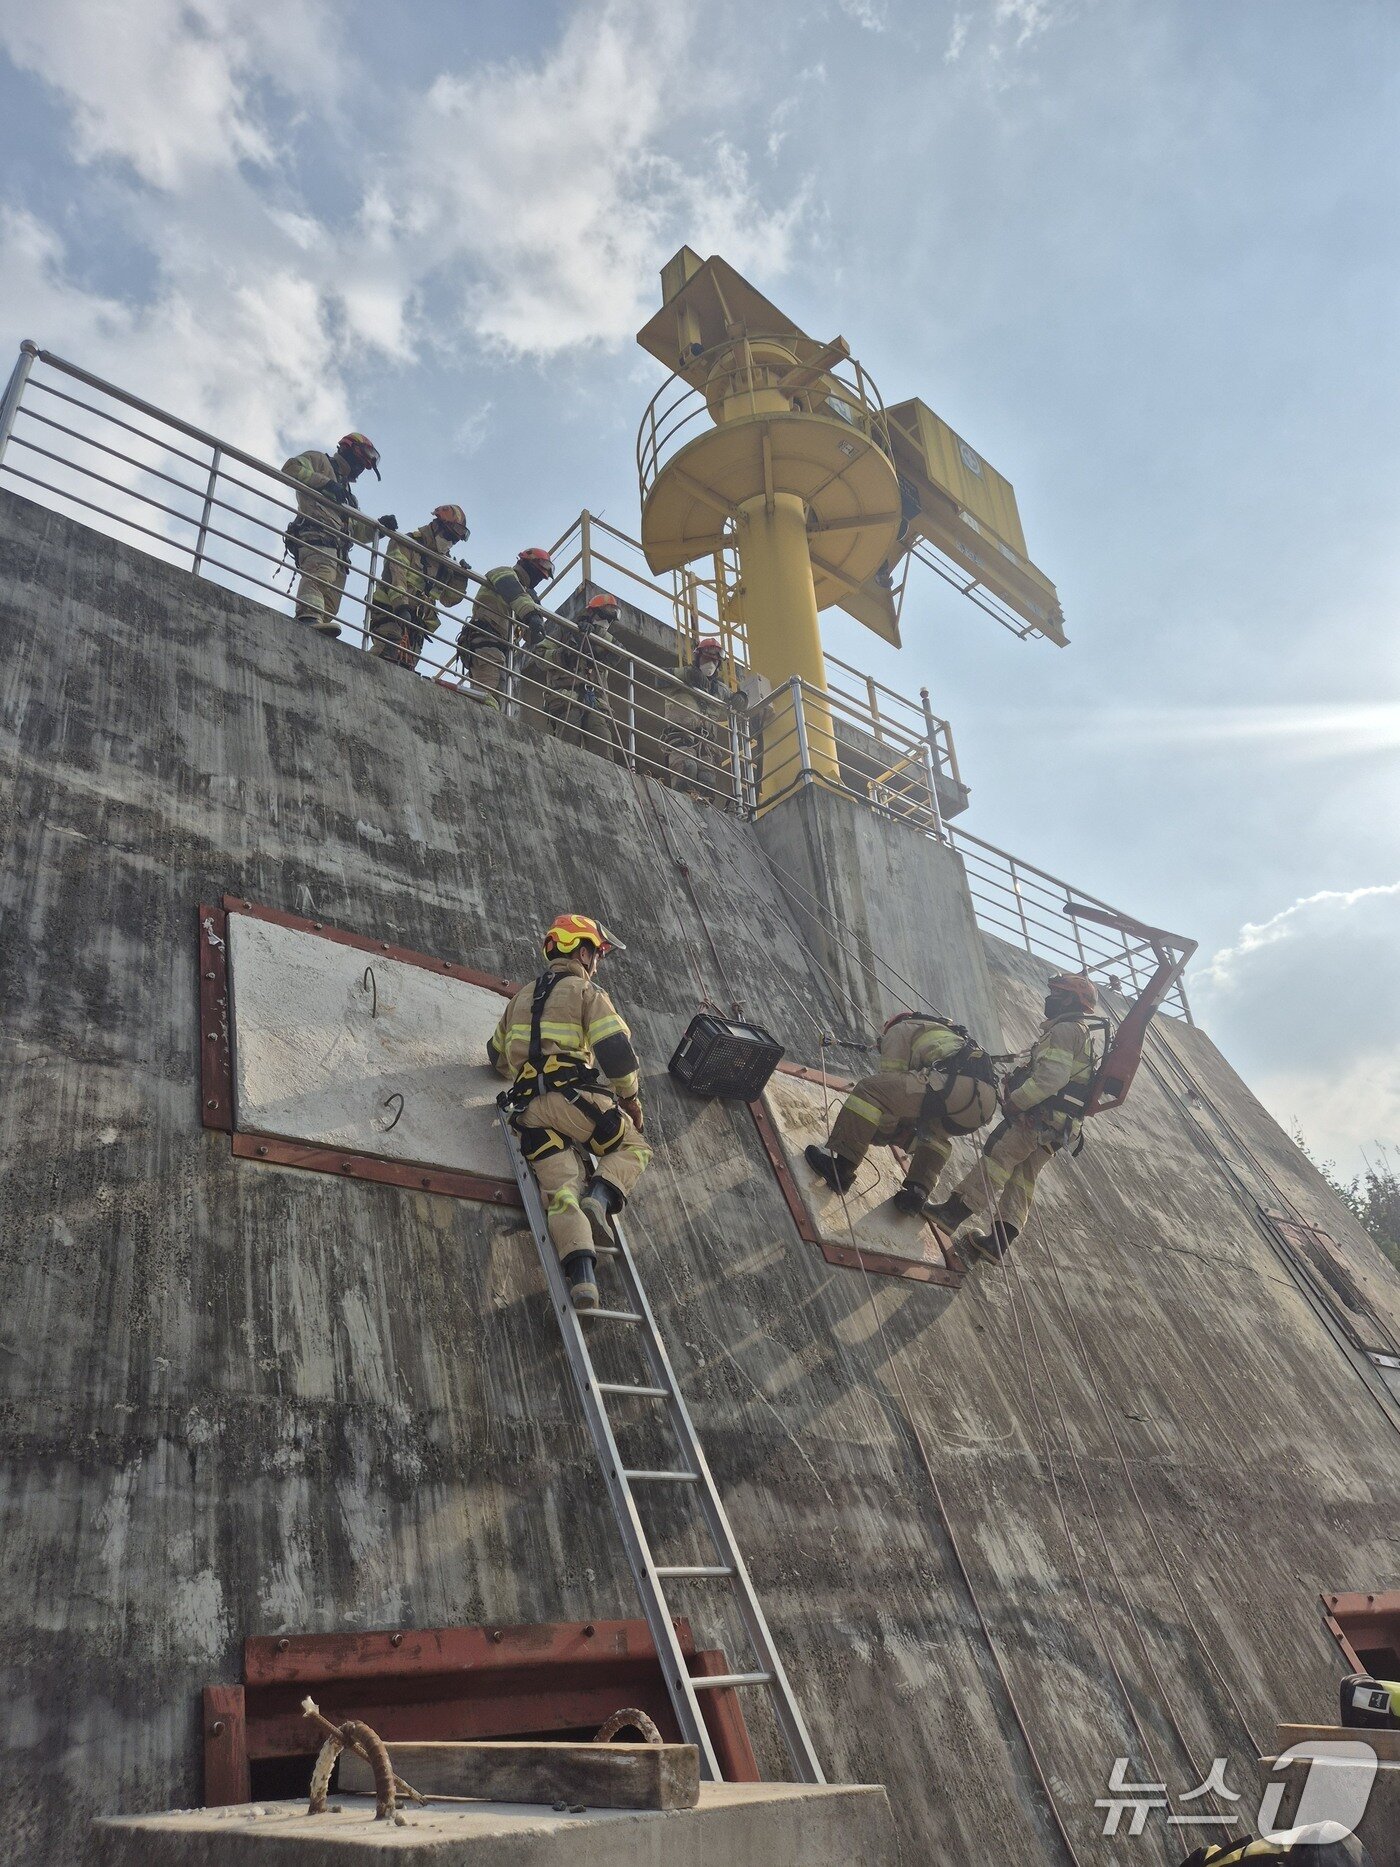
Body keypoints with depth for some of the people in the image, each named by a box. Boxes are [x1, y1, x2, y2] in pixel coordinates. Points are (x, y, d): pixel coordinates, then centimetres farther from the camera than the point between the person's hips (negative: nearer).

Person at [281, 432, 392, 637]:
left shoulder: (346, 491, 42)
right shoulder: (320, 460, 20)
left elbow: (358, 532, 36)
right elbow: (291, 467, -1)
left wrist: (379, 526, 18)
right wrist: (325, 482, -9)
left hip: (338, 549, 9)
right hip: (317, 535, -9)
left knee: (329, 607, -7)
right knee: (320, 575, -36)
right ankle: (309, 617, -57)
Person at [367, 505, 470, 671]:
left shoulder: (445, 562, 22)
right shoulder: (407, 543, 2)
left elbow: (448, 600, 23)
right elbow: (394, 575, -13)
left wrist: (460, 579, 6)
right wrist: (400, 605, -28)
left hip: (416, 621, 7)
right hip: (390, 612, -7)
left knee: (407, 664, -1)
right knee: (389, 651, -30)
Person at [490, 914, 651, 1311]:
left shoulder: (523, 996, 27)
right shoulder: (587, 992, 5)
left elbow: (496, 1056, 37)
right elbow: (617, 1051, -7)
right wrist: (630, 1097, 8)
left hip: (530, 1110, 5)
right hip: (576, 1098, -5)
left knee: (561, 1191, -5)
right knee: (634, 1147, 16)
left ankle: (581, 1275, -26)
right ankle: (601, 1198, -12)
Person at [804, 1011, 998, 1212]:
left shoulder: (899, 1030, 22)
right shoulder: (947, 1032, 44)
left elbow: (891, 1081, 17)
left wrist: (884, 1133, 29)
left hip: (954, 1085, -8)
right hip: (987, 1100, 8)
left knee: (869, 1089, -3)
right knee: (936, 1133, 36)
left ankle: (839, 1167, -11)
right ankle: (916, 1192, 18)